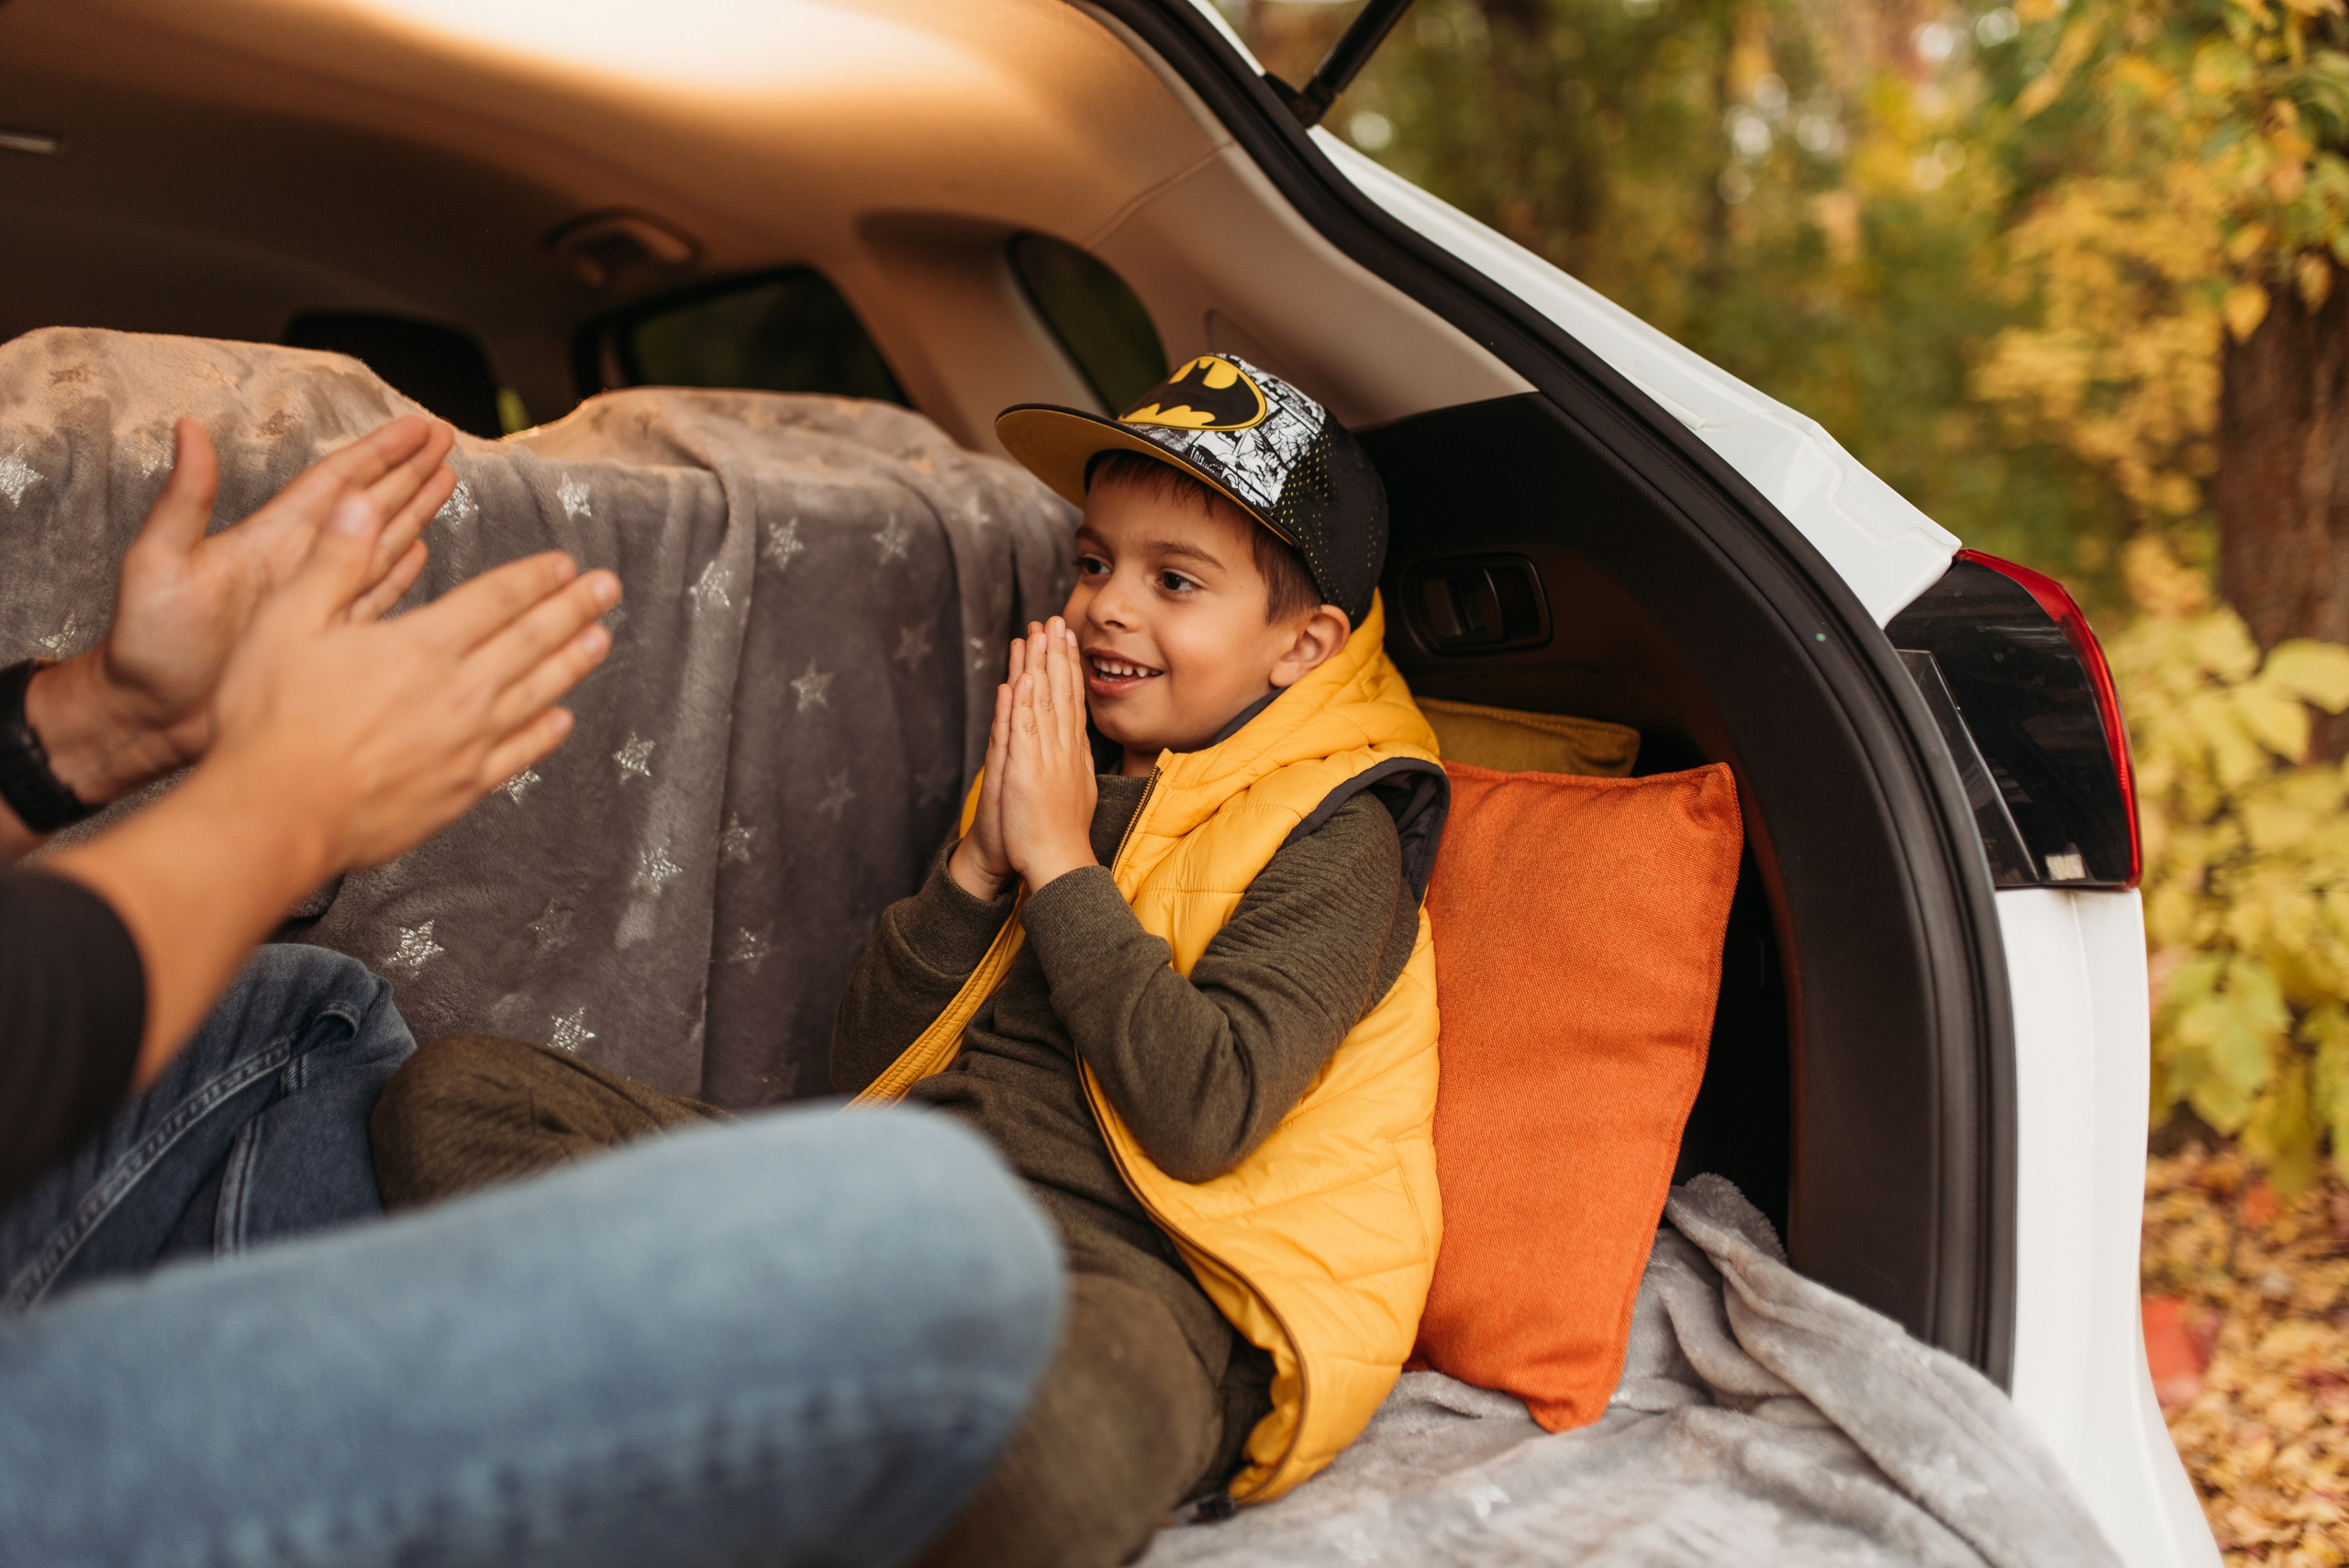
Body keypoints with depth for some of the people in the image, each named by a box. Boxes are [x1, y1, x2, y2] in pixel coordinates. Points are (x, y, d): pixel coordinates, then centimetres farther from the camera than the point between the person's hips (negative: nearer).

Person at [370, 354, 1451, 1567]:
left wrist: (1059, 864, -7)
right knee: (451, 1093, -6)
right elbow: (863, 1067, 16)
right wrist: (977, 865, 2)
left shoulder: (1331, 832, 2)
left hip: (1121, 1268, -6)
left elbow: (1201, 1116, -14)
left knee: (1046, 1441, -45)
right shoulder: (1057, 774, 20)